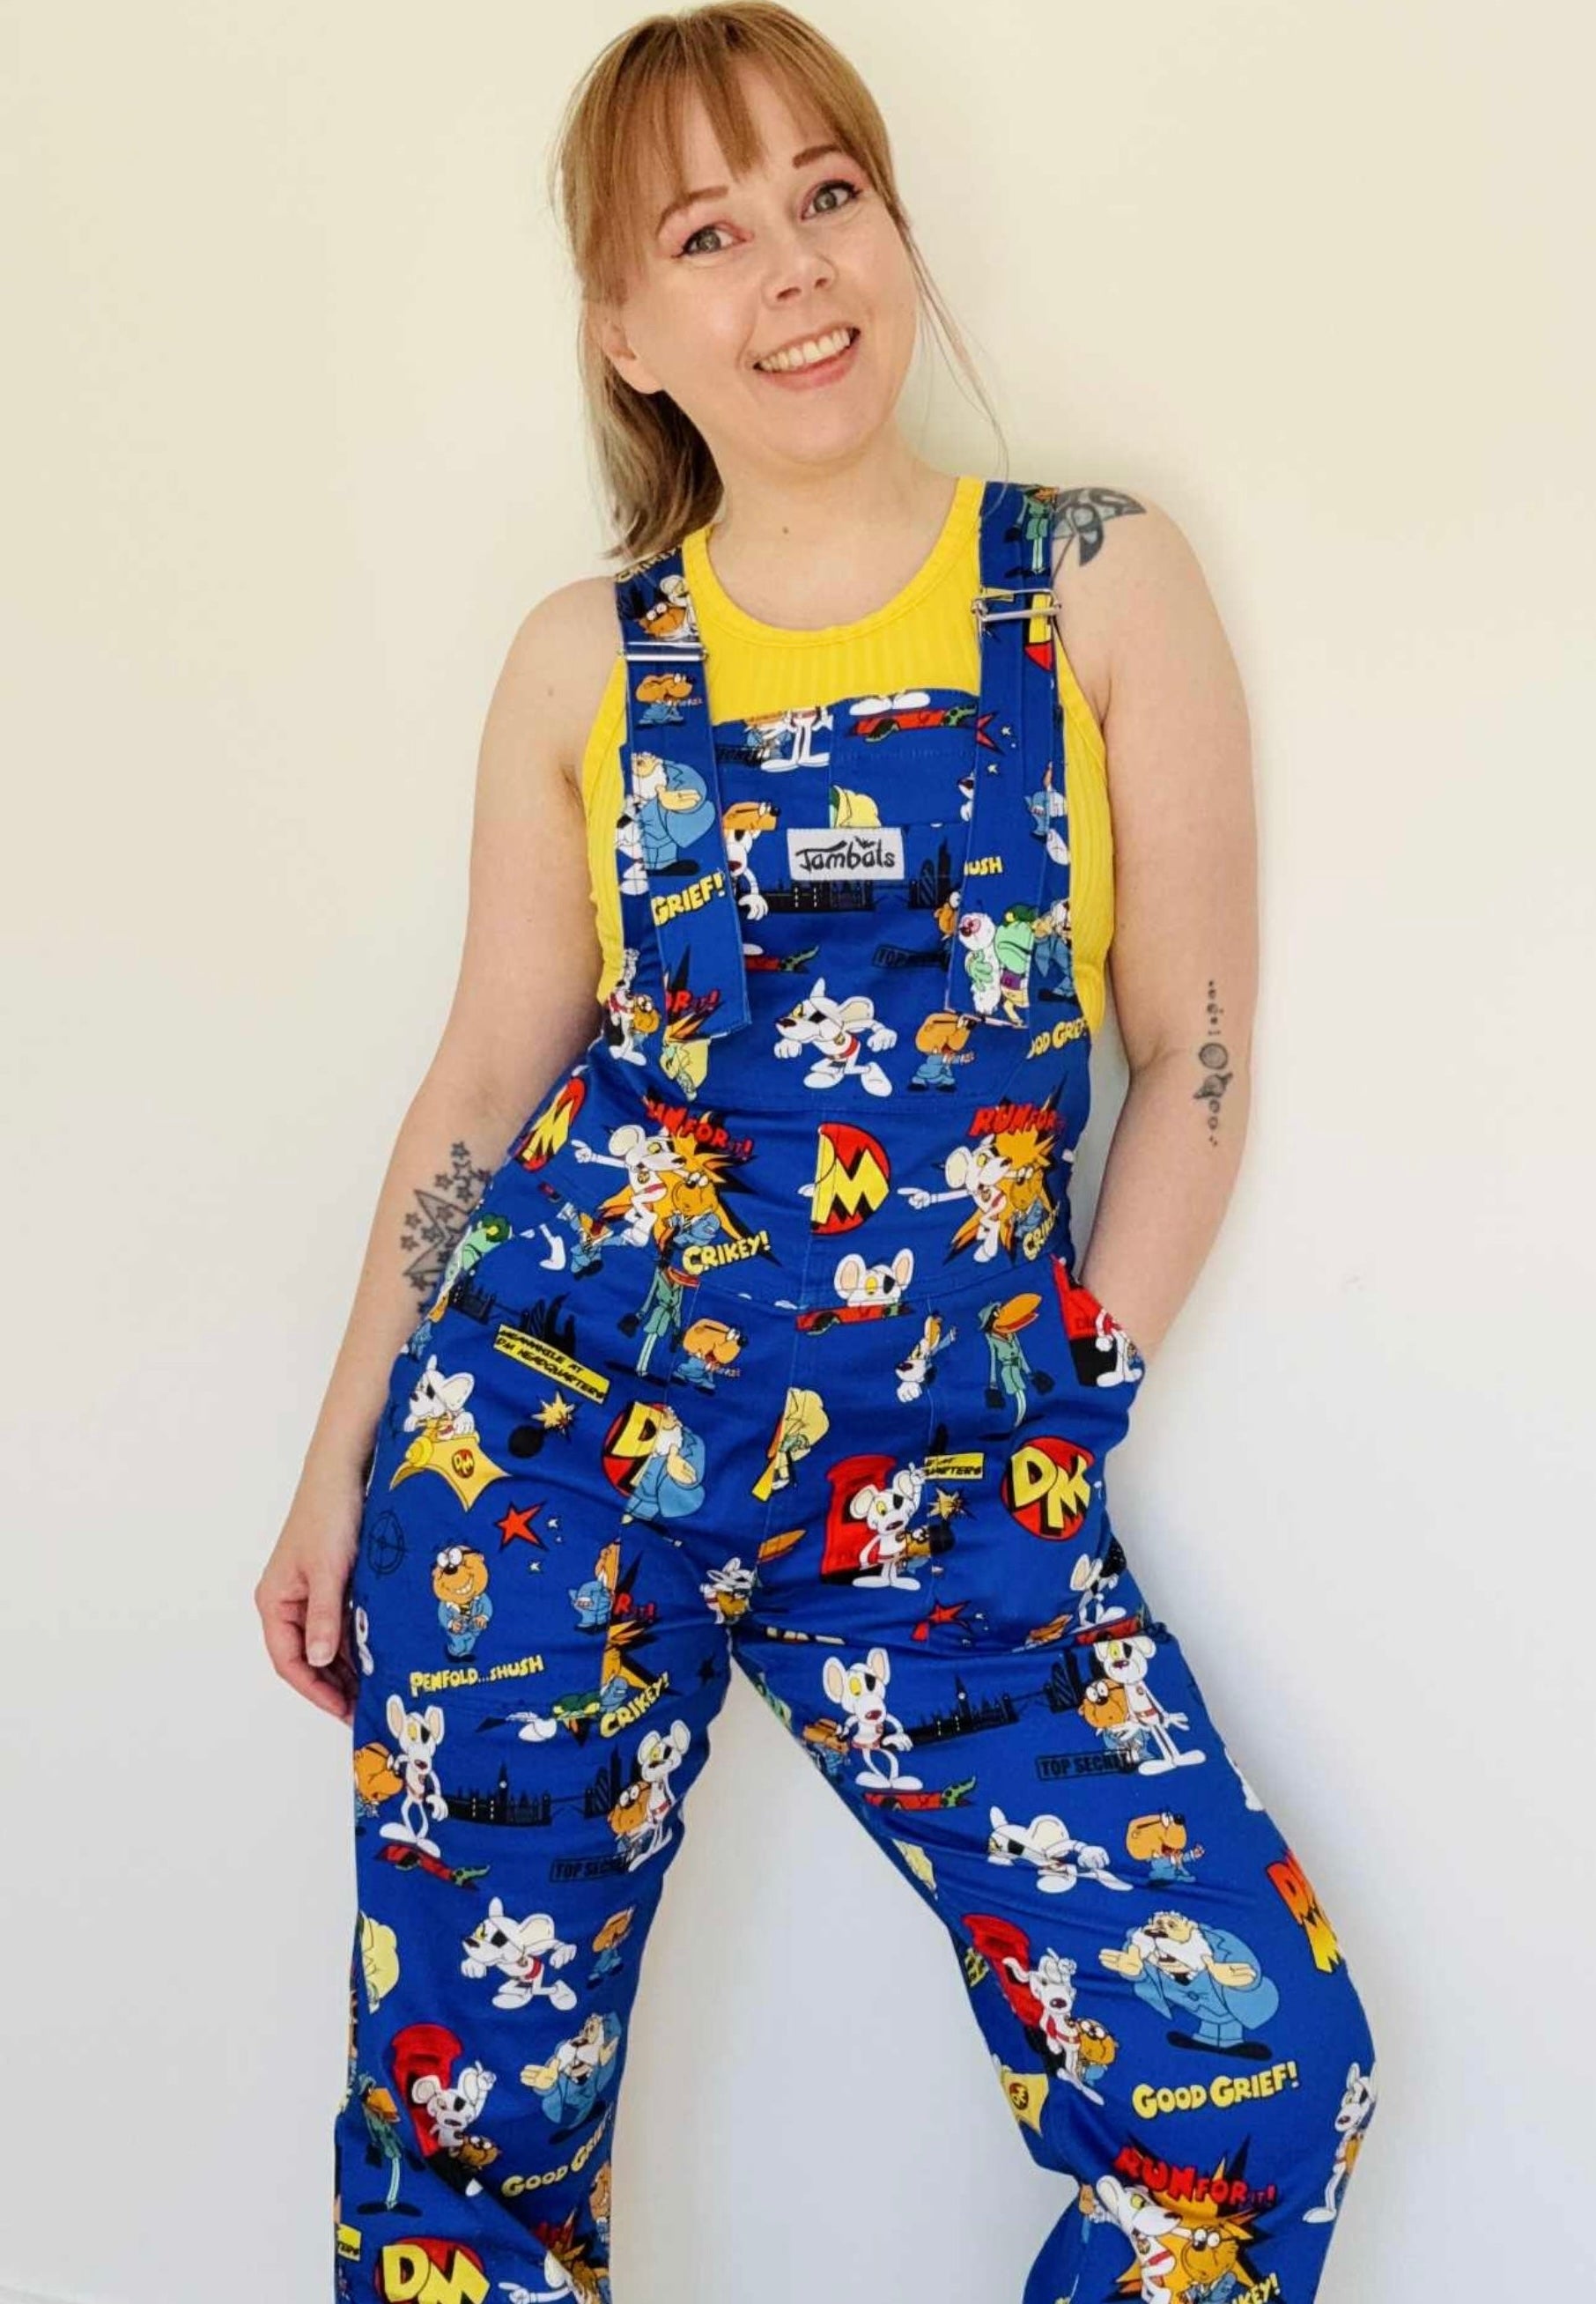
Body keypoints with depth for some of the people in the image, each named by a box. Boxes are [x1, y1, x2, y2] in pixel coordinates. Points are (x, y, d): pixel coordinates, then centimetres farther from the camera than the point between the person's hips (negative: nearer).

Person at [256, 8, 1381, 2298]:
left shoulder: (1100, 581, 3)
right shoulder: (584, 659, 6)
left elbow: (1196, 1051, 3)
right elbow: (485, 1078, 10)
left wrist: (1057, 1424, -1)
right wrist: (343, 1461, 10)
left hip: (956, 1466, 0)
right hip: (561, 1409, 1)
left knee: (1263, 2074, -7)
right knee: (472, 2094, 7)